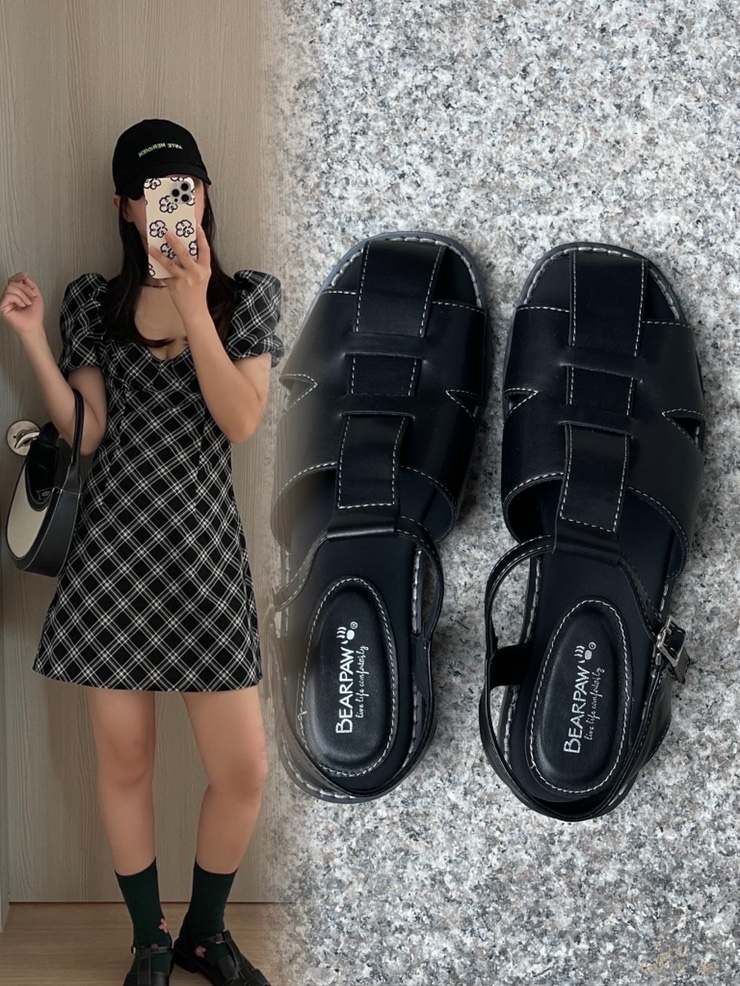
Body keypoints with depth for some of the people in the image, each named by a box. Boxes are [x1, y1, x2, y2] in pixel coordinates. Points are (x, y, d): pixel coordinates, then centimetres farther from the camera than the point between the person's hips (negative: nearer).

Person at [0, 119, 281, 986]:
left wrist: (194, 307, -16)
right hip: (113, 548, 1)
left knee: (243, 771, 0)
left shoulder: (247, 296, 5)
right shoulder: (94, 302, 7)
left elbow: (242, 421, -8)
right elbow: (84, 433, 2)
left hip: (204, 549, 0)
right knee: (124, 760, 8)